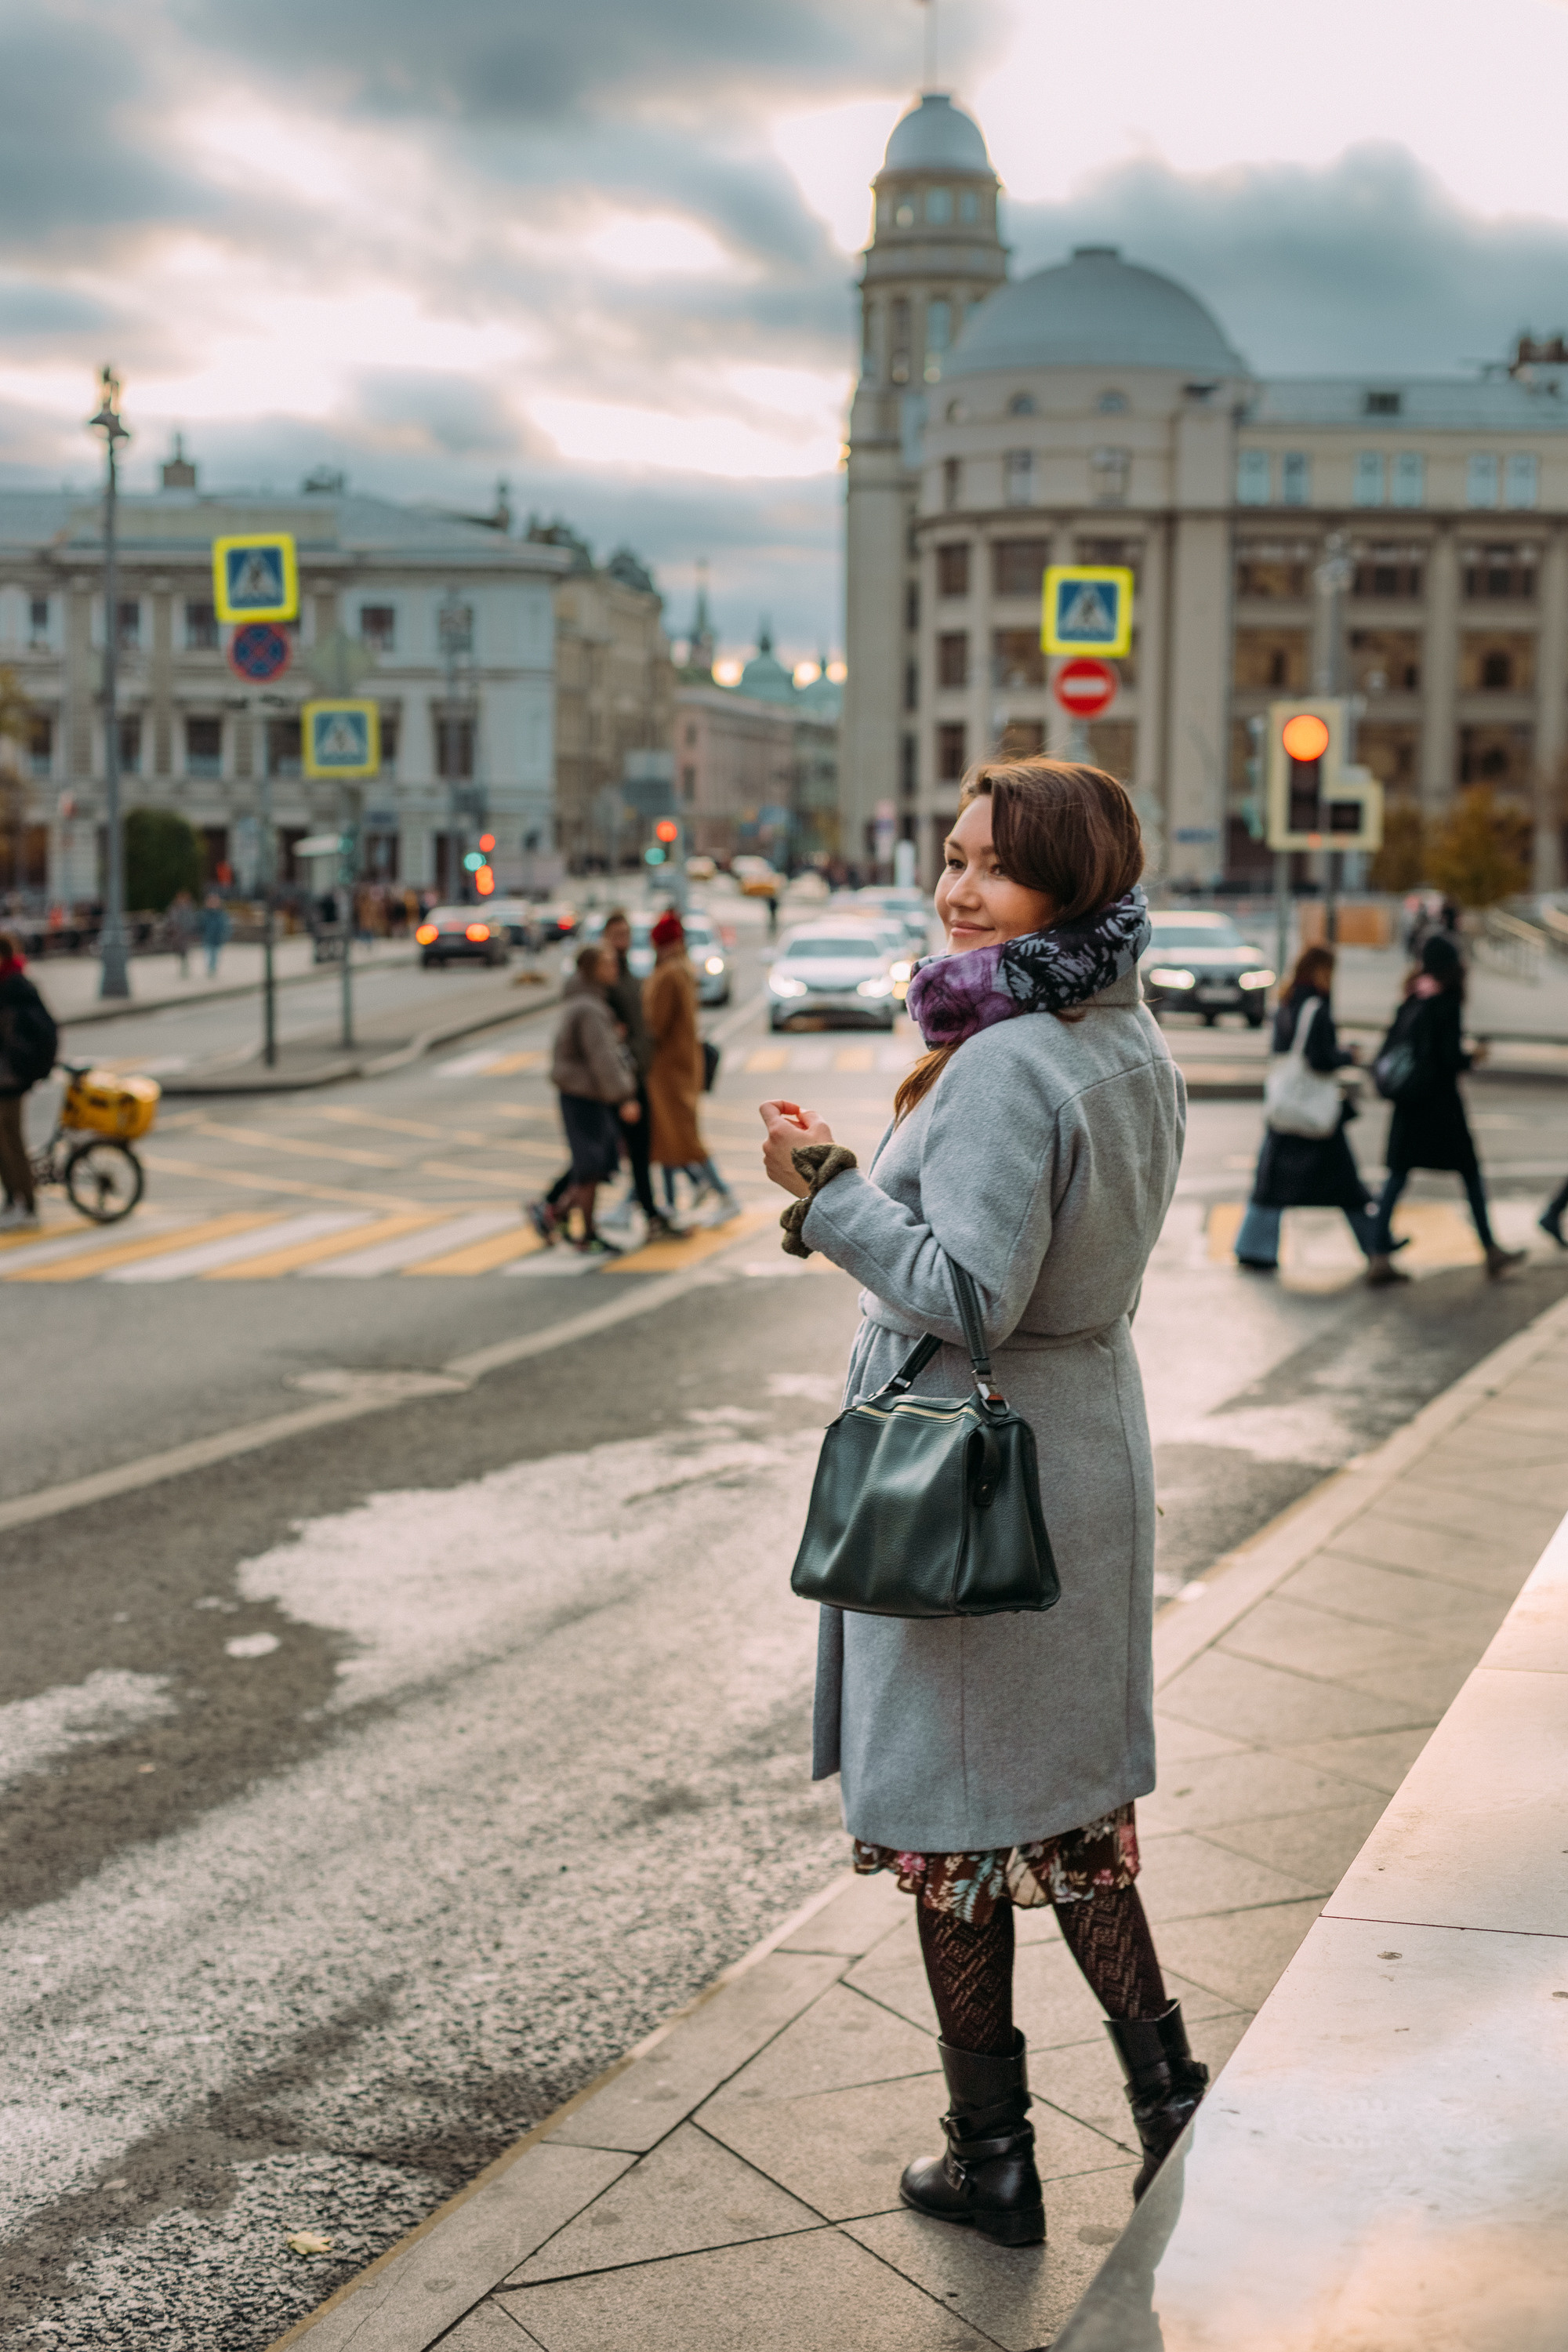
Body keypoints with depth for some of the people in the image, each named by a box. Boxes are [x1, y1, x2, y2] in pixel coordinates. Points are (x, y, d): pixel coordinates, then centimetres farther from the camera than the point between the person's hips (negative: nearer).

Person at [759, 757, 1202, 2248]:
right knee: (1067, 1796, 19)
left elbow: (970, 1295, -25)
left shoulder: (1003, 1067, -22)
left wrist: (825, 1192, -21)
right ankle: (1171, 2102, 22)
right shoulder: (1129, 1047, 7)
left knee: (950, 1815, 6)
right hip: (1089, 1441, 9)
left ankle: (991, 2156, 18)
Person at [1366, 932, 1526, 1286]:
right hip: (1441, 1101, -6)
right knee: (1470, 1171, 9)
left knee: (1398, 1175, 4)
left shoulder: (1411, 1001, 6)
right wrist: (1474, 1056, 2)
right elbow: (1452, 1058, -17)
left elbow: (1388, 1047, 7)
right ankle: (1491, 1250, 18)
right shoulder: (1448, 1002, -12)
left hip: (1408, 1100, 6)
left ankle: (1379, 1258, -4)